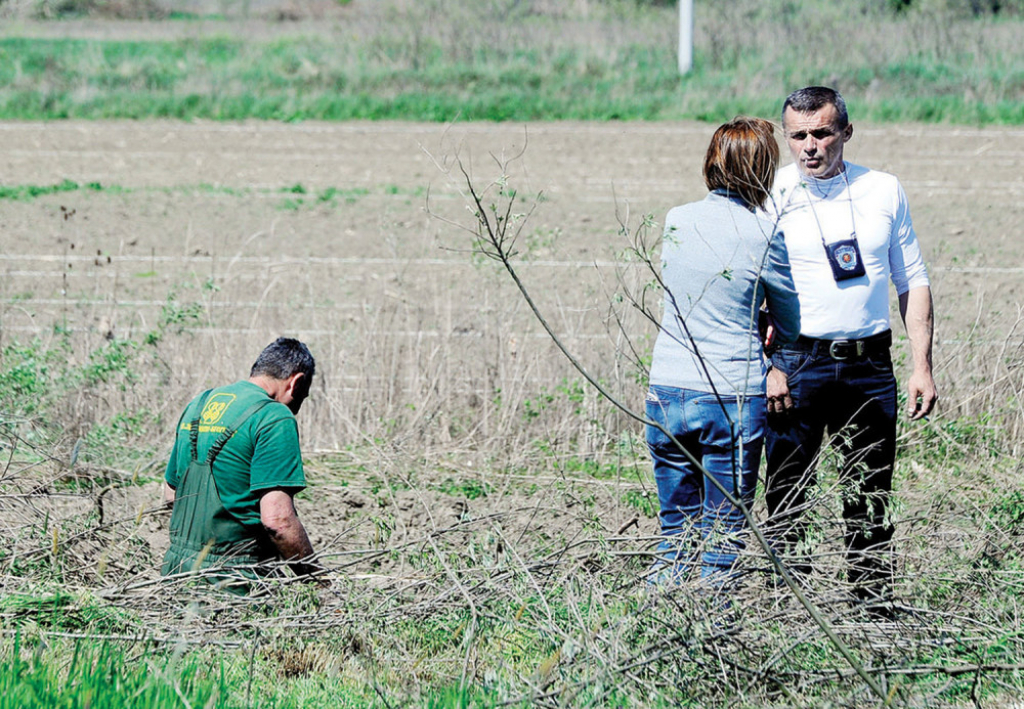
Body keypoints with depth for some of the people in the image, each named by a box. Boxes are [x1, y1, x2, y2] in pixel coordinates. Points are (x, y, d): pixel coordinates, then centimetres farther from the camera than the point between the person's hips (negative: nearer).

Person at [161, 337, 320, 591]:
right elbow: (277, 519, -17)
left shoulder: (197, 405, 17)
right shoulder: (275, 418, -9)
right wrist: (316, 577, -8)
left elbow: (171, 493, 25)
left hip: (177, 565, 8)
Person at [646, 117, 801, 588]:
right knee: (722, 541, 3)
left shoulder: (676, 222, 5)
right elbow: (792, 325, 3)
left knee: (675, 537, 13)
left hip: (666, 394, 4)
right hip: (732, 400, -4)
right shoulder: (761, 236, -9)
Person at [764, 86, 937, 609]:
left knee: (871, 498, 7)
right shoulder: (770, 197, -1)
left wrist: (922, 366, 4)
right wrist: (764, 367, -13)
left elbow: (913, 281, 12)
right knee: (787, 496, 0)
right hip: (797, 363, -2)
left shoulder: (883, 191, 7)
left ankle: (873, 609, 15)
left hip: (870, 364, 2)